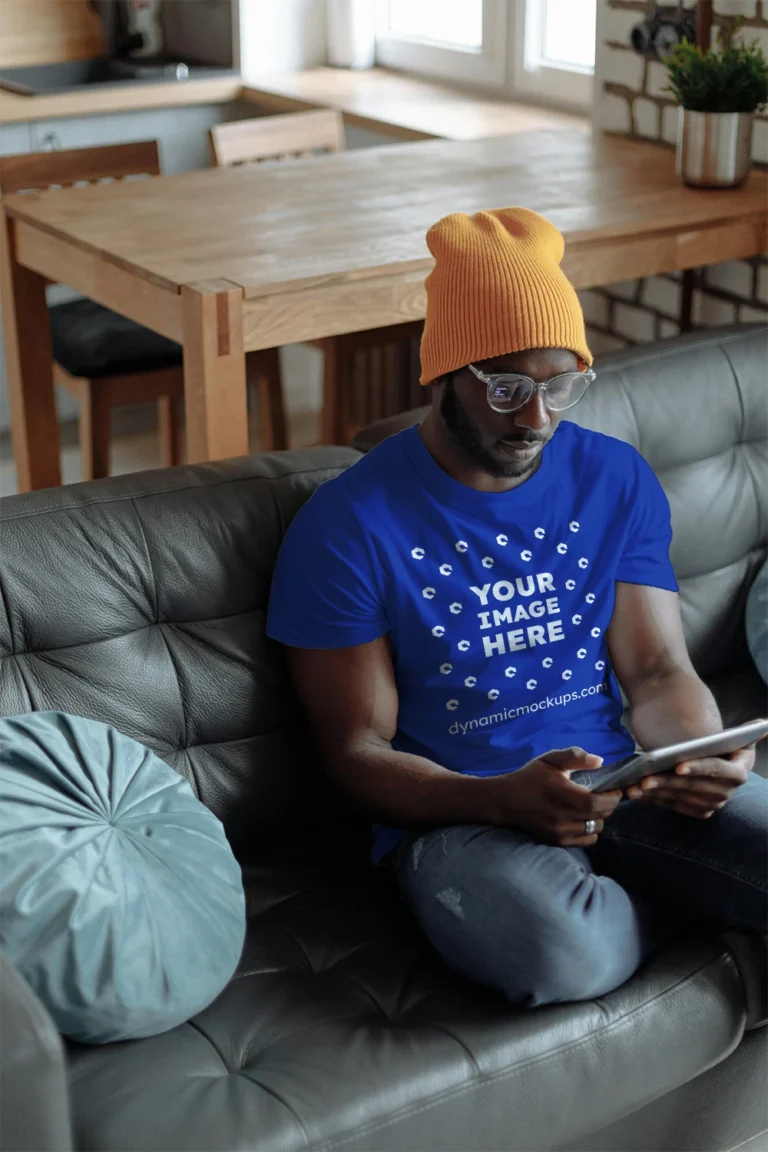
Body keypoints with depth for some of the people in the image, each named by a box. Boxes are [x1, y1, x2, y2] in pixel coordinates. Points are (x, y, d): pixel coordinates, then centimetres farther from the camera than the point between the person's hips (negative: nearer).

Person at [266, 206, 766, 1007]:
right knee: (563, 952, -35)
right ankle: (673, 901, -1)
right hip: (455, 815, -3)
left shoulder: (617, 480, 7)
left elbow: (657, 669, 8)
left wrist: (701, 756, -17)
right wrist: (504, 799, -24)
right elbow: (357, 751, -6)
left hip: (621, 785, 3)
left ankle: (620, 893, 4)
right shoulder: (348, 527, -7)